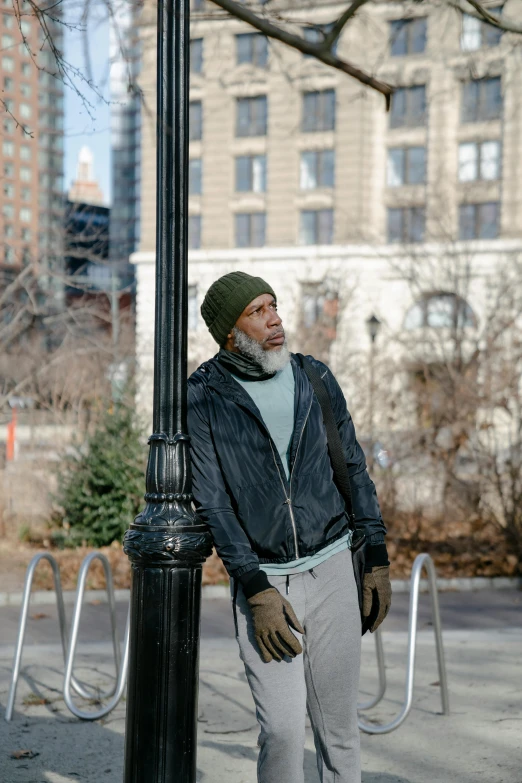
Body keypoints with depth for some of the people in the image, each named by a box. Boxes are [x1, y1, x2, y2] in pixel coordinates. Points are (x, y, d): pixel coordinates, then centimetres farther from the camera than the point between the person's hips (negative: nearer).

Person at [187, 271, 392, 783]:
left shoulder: (315, 379, 4)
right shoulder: (203, 396, -6)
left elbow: (353, 469, 11)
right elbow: (210, 500, -9)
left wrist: (377, 560, 7)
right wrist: (256, 591, -15)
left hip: (330, 568, 3)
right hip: (260, 576, -2)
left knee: (337, 724, 7)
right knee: (282, 727, -10)